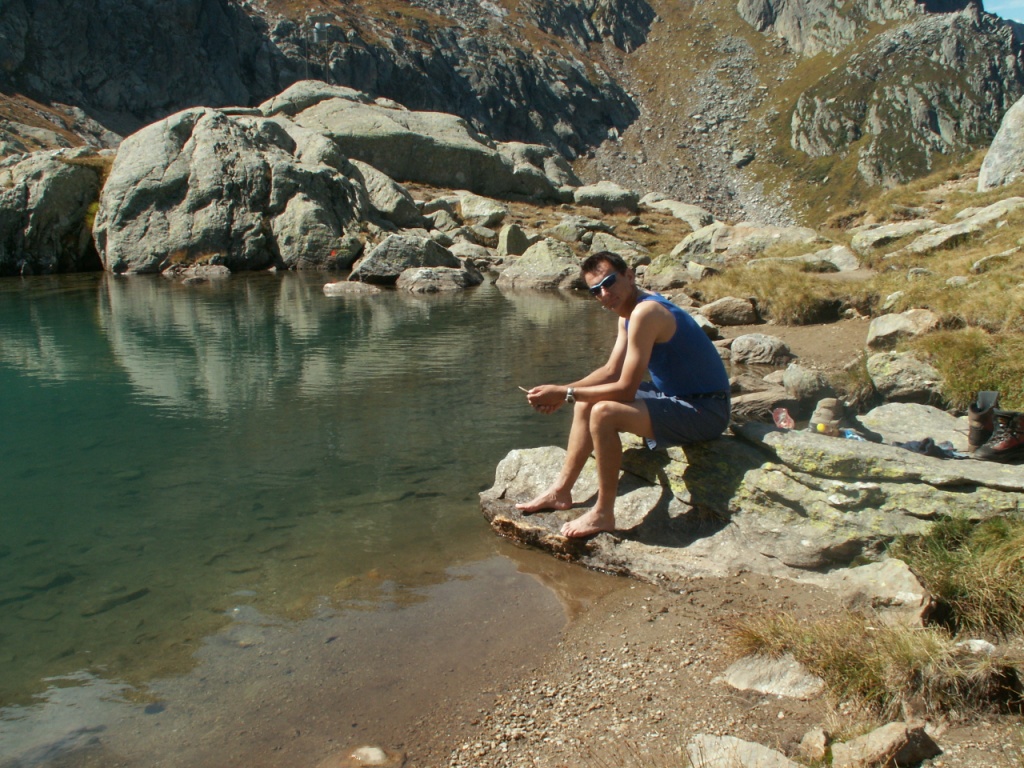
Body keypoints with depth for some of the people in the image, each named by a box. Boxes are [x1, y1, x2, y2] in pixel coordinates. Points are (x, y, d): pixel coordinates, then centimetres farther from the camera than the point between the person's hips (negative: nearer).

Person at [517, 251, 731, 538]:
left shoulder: (645, 312, -24)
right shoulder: (627, 314, 7)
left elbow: (625, 388, -25)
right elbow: (610, 372, 12)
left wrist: (565, 393, -17)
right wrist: (563, 391, 0)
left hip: (704, 411, -11)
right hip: (673, 395, 11)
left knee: (604, 412, -28)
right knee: (585, 404, 12)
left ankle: (603, 514, -14)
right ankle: (561, 490, 19)